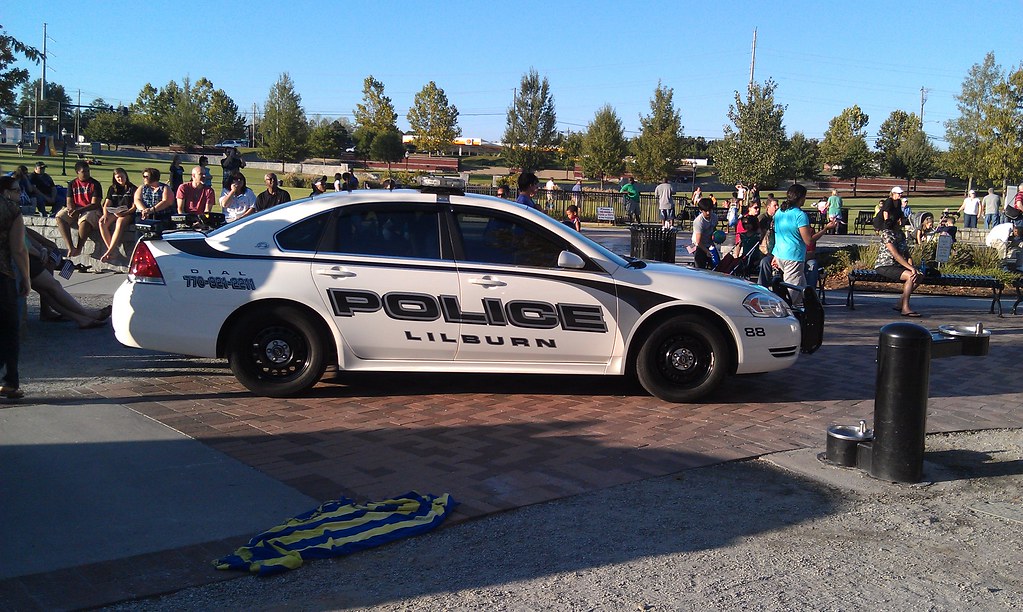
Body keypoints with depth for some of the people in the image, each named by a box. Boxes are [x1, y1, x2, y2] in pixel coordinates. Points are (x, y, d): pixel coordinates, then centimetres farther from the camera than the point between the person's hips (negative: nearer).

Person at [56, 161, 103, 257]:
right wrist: (71, 209, -18)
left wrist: (79, 210, -21)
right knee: (60, 217, -25)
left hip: (91, 210, -4)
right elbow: (69, 202, 7)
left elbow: (95, 204, -9)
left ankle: (79, 248, -27)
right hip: (75, 210, 5)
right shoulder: (72, 184, 12)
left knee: (84, 220, -39)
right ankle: (70, 248, -33)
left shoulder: (95, 184, -1)